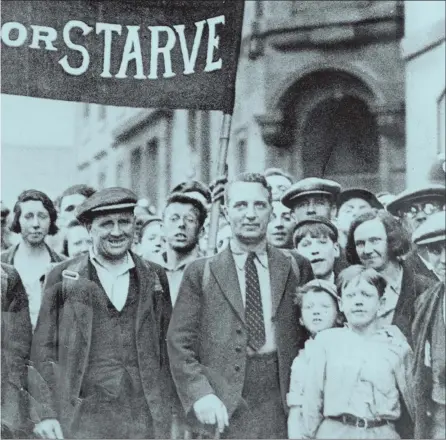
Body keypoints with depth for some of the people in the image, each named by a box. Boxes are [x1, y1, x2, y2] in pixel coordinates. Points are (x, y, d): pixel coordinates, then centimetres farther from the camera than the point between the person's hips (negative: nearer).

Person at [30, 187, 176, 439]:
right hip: (80, 418, -1)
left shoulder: (156, 277, 8)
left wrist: (172, 411, 5)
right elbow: (44, 350, 2)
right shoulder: (63, 278, 2)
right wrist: (46, 413, -5)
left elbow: (168, 347, 10)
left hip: (146, 418, 2)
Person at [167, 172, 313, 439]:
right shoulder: (200, 272, 4)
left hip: (282, 401, 1)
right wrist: (201, 394, -13)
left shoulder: (297, 269, 8)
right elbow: (180, 343, 0)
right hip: (223, 408, -1)